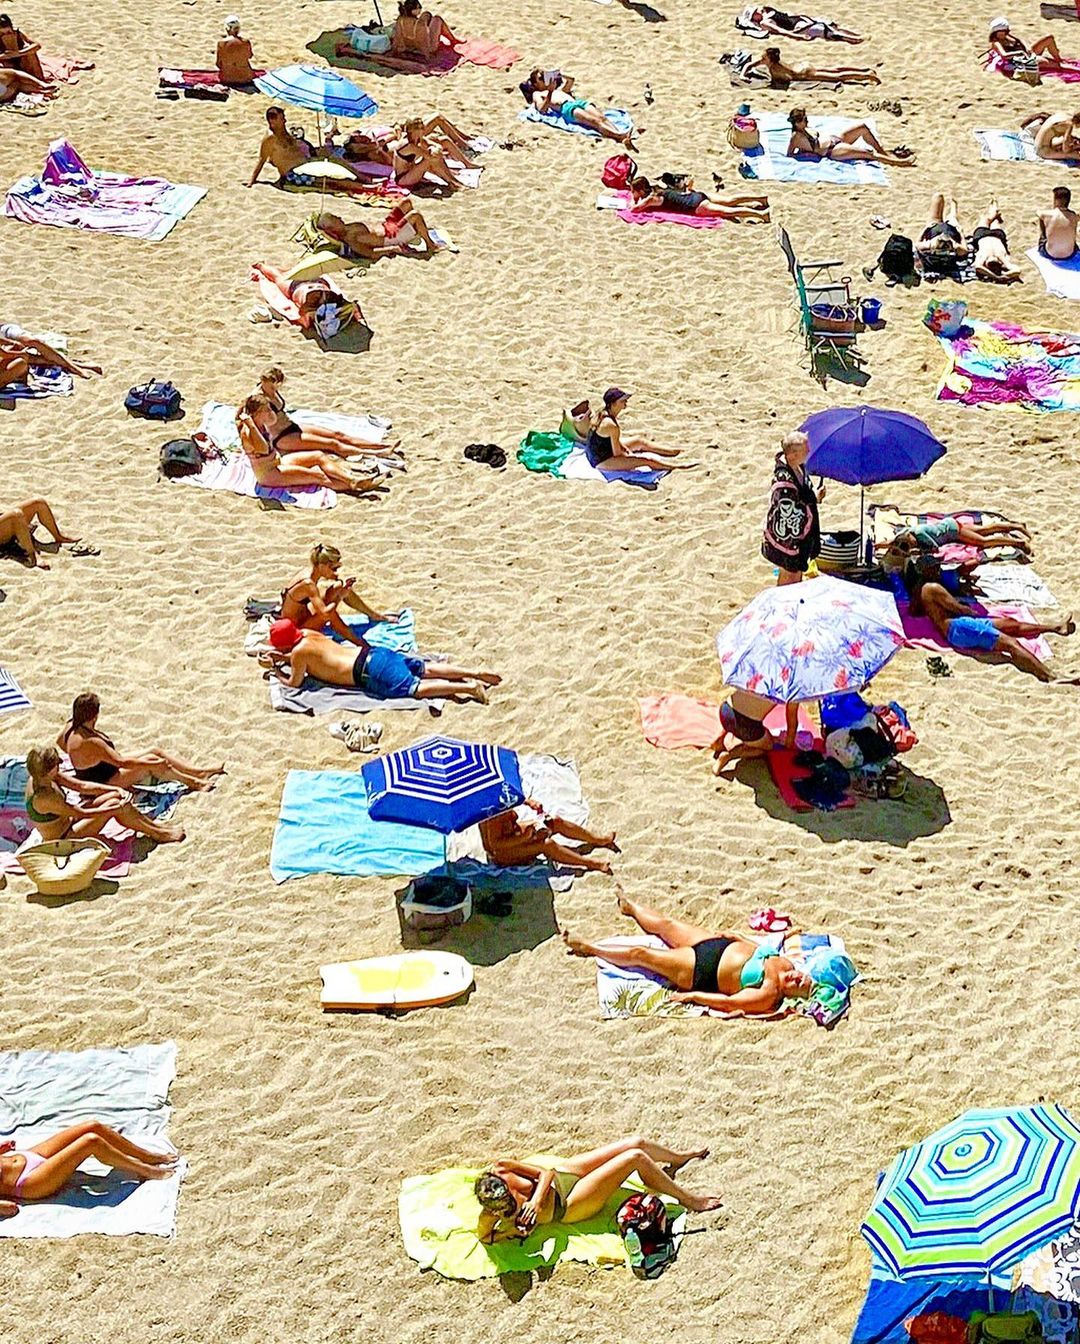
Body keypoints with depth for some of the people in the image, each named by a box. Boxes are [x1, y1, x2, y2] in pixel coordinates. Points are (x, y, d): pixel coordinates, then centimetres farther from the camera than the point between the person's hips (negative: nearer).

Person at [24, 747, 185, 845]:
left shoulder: (46, 777, -8)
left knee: (115, 795, -1)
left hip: (66, 823, 9)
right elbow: (83, 813, -25)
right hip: (61, 840, -9)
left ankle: (152, 825, 14)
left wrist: (116, 789, -7)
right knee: (113, 803, -16)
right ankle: (158, 834, -1)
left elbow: (82, 786, 0)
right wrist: (118, 808, -17)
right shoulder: (43, 797, -34)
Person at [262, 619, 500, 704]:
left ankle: (469, 686, -28)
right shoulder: (307, 634, 19)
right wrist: (282, 658, 28)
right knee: (426, 670, 7)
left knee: (416, 688, -16)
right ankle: (476, 674, -1)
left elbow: (294, 682, 0)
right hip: (372, 652, 9)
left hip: (371, 672, -9)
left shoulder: (299, 651, -7)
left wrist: (276, 670, 14)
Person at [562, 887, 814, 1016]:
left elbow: (727, 1002, -30)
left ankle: (588, 948, 28)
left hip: (699, 972, -7)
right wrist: (738, 937, 11)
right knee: (664, 924, 25)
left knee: (638, 954, 3)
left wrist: (692, 996, -26)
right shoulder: (784, 963, -12)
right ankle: (630, 907, 58)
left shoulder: (768, 995, -33)